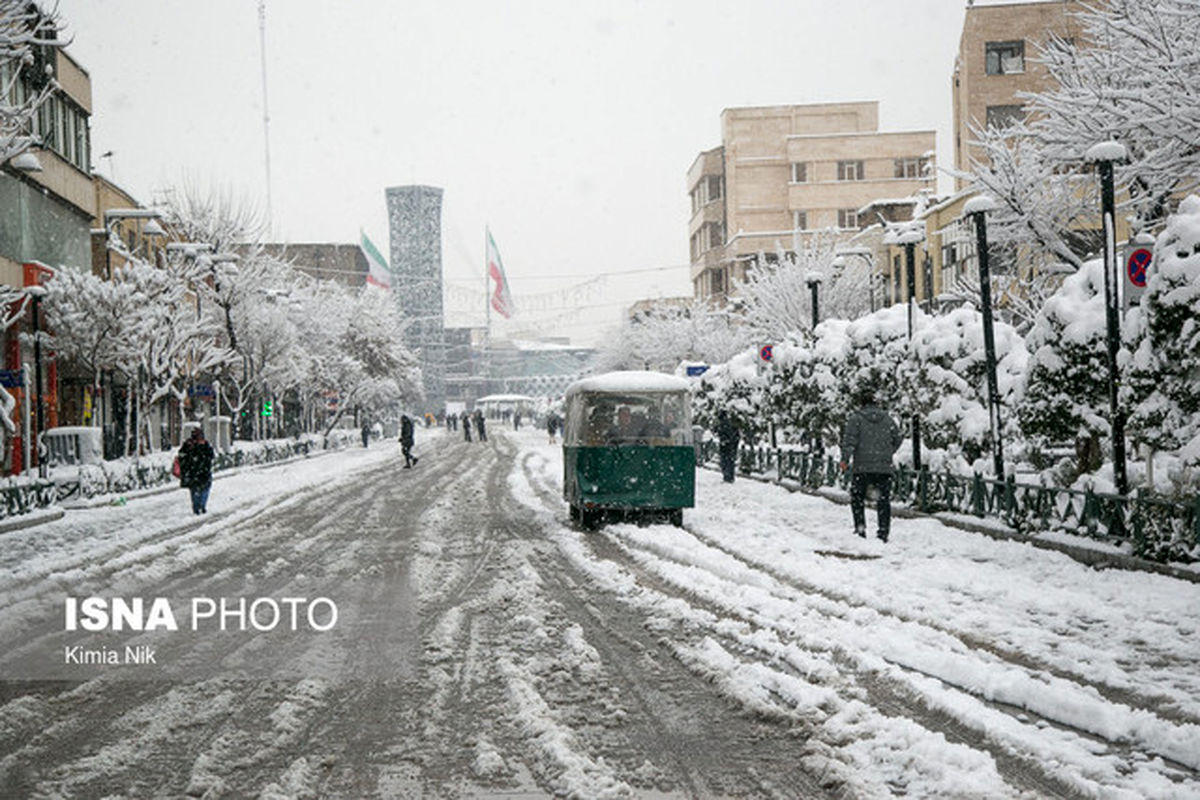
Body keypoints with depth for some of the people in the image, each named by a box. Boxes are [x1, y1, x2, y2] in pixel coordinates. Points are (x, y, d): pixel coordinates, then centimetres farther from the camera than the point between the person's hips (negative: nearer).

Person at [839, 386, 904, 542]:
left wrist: (845, 459, -13)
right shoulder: (887, 418, 9)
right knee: (884, 500, 8)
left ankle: (860, 527, -2)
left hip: (862, 467, -3)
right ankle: (884, 531, 4)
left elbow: (850, 439, -13)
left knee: (857, 498, 11)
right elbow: (898, 439, 14)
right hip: (884, 468, 3)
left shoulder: (856, 418, -3)